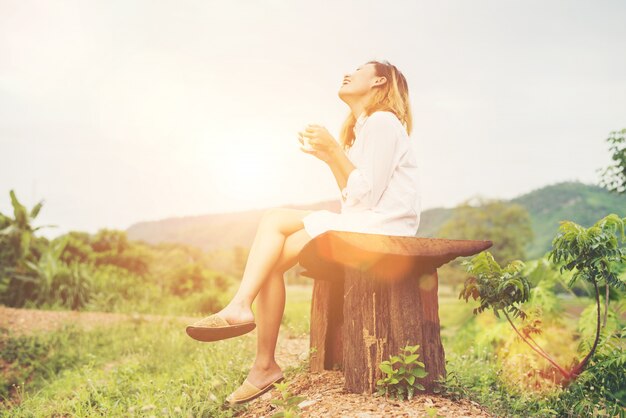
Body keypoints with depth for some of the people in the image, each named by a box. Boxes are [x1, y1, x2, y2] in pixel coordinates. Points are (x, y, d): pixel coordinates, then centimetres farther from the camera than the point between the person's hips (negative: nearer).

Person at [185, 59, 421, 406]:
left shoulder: (382, 122, -6)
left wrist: (334, 149, -11)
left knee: (274, 221, -15)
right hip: (362, 225, 9)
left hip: (382, 228, -9)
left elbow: (364, 197, -15)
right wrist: (327, 156, 9)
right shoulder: (367, 126, 26)